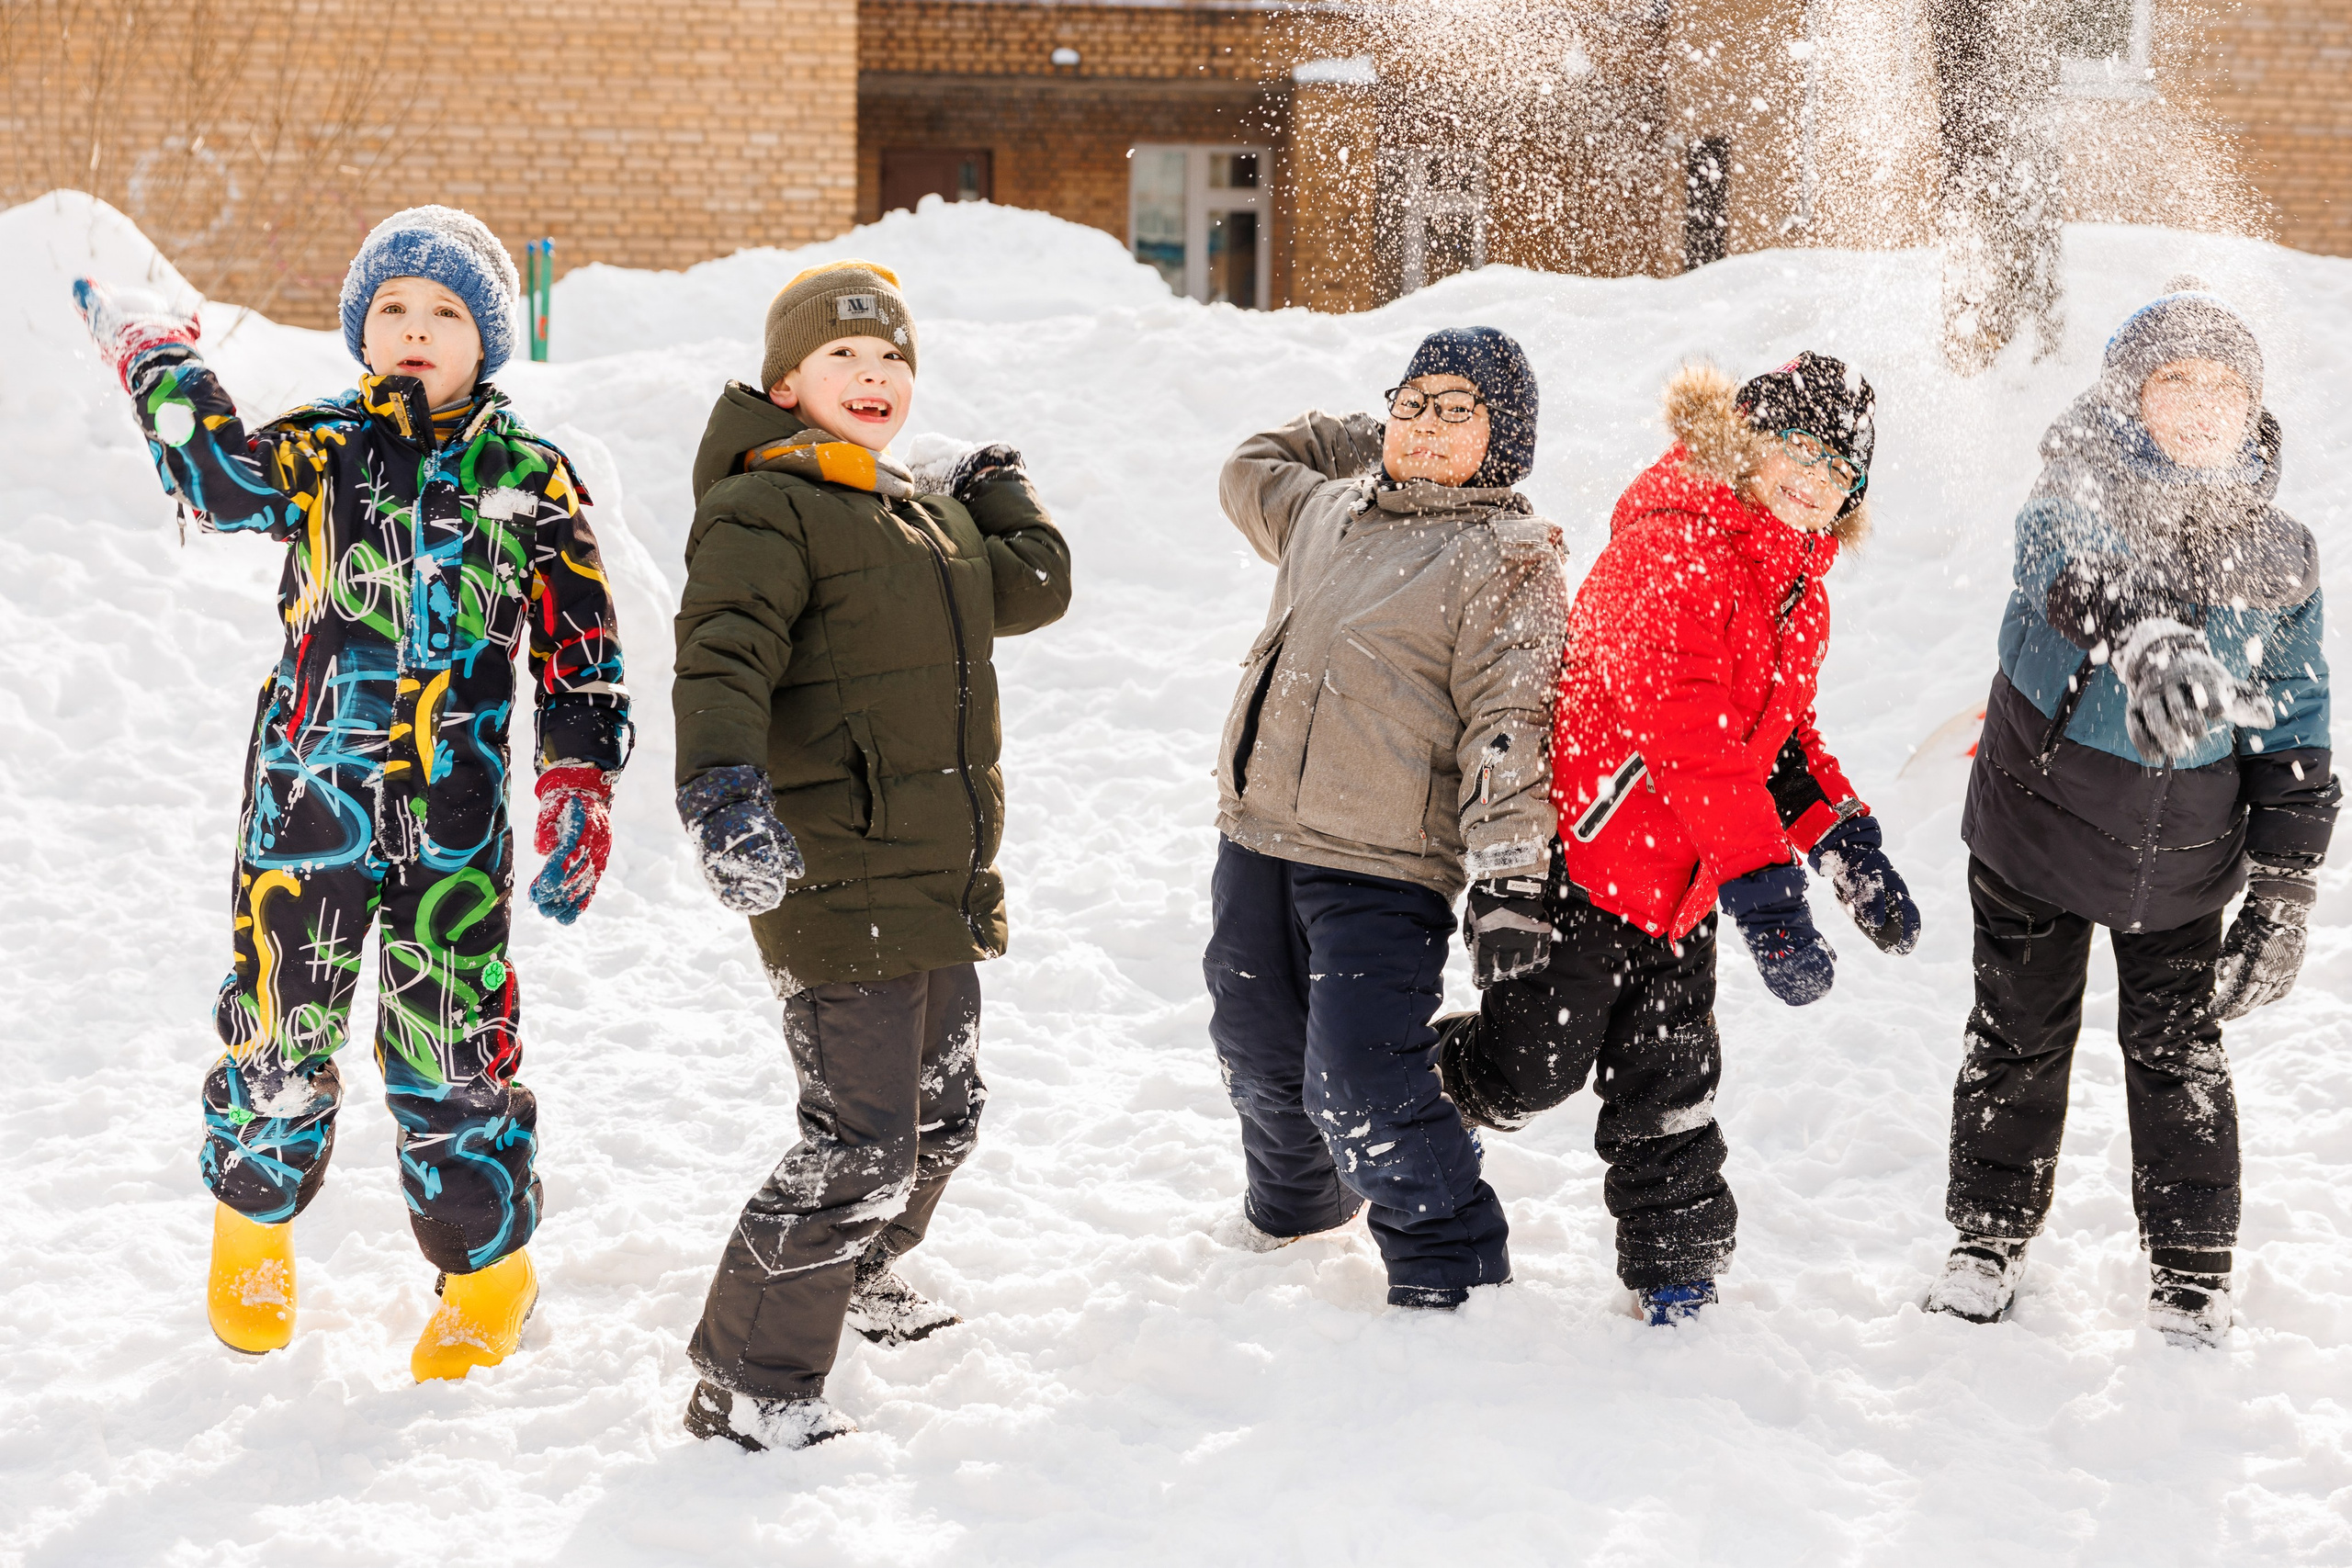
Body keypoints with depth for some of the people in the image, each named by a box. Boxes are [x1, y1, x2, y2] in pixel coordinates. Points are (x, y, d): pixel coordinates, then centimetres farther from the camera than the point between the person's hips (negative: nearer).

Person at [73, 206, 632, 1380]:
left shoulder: (529, 481, 4)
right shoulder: (323, 452, 3)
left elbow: (579, 650, 4)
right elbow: (224, 479, -20)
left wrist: (579, 787, -5)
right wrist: (156, 355, -19)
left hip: (455, 823, -1)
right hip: (306, 800, 1)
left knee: (452, 1052, 1)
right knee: (278, 1030, 9)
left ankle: (488, 1268, 22)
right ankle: (253, 1231, 36)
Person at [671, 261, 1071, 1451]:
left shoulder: (928, 515, 19)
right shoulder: (767, 512, -11)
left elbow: (1033, 587, 23)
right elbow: (722, 656, -26)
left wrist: (997, 493, 27)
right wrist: (719, 783, -42)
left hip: (939, 882, 9)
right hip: (836, 880, -9)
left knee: (942, 1113, 23)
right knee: (862, 1142, -11)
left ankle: (857, 1278, 48)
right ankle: (747, 1383, 2)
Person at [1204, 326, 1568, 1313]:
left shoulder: (1508, 561, -6)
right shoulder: (1327, 512, 15)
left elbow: (1509, 721, -14)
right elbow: (1250, 470, 37)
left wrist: (1509, 872, -24)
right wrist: (1374, 444, 29)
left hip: (1383, 869, -7)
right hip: (1259, 836, 7)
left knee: (1361, 1082, -13)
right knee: (1256, 1047, 20)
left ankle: (1449, 1275, 4)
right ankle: (1295, 1204, 48)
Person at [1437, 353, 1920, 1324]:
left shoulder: (1798, 591, 10)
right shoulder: (1675, 548, -20)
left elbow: (1779, 735, 22)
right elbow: (1685, 733, -29)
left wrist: (1850, 846, 8)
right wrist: (1762, 887, -33)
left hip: (1680, 882, 8)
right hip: (1581, 853, -8)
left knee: (1669, 1090, 10)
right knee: (1532, 1070, -2)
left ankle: (1676, 1272, 23)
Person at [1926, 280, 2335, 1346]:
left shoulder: (2277, 559, -4)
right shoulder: (2078, 497, -15)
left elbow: (2295, 741, 2)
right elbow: (2079, 574, -41)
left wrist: (2283, 894, -3)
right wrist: (2146, 637, -63)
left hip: (2182, 865, 1)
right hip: (2037, 828, -1)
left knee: (2178, 1054, 9)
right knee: (2018, 1038, 12)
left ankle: (2192, 1277, 24)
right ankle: (1989, 1240, 30)